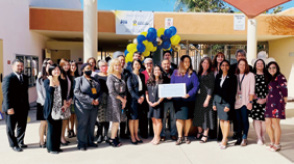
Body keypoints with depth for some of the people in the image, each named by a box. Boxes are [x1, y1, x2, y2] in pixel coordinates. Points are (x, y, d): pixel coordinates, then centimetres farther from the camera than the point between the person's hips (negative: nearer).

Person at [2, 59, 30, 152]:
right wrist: (9, 107, -22)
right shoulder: (8, 78, -12)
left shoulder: (25, 78, 9)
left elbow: (25, 91, 9)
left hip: (23, 107, 6)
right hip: (12, 108, -6)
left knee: (22, 126, 15)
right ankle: (14, 145, 26)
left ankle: (20, 142, 33)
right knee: (11, 128, 10)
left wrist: (26, 104, 6)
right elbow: (6, 94, -17)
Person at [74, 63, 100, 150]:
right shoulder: (79, 80, -1)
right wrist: (90, 100, -17)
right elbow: (77, 93, -13)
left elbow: (99, 91, 14)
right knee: (82, 125, 0)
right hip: (83, 106, -5)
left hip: (94, 106, 5)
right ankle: (81, 144, 11)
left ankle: (90, 141, 24)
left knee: (92, 125, 11)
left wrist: (97, 100, -8)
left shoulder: (94, 80, 16)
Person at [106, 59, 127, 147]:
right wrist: (121, 99, -8)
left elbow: (124, 89, 13)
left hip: (121, 101, 6)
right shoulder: (110, 77, -6)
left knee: (117, 121, 8)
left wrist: (124, 99, 0)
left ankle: (114, 137, 18)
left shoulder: (122, 76, 12)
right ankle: (112, 139, 8)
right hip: (114, 101, -6)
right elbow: (111, 91, -12)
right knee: (116, 121, -4)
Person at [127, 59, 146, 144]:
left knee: (137, 117, 10)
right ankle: (132, 137, 6)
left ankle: (136, 136, 18)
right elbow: (130, 89, -9)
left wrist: (142, 96, -4)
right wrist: (137, 98, -13)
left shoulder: (142, 76, 13)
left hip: (141, 98, 5)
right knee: (132, 117, -2)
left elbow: (144, 87, 13)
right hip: (133, 99, -5)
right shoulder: (130, 76, -4)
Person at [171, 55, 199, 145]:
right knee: (179, 118, 3)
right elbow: (171, 85, 6)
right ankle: (179, 137, 12)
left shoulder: (192, 74, -1)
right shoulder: (175, 73, 6)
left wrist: (189, 94, -20)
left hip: (188, 100, -1)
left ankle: (186, 136, 24)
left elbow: (196, 86, -7)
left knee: (188, 118, 8)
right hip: (177, 99, 1)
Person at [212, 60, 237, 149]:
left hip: (227, 101, -5)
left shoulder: (232, 77, -2)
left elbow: (233, 92, -8)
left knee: (226, 120, -4)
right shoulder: (218, 76, 12)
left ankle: (224, 141, 0)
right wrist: (214, 103, 9)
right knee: (221, 119, 7)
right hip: (219, 101, 5)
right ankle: (224, 138, 16)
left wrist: (229, 105, -15)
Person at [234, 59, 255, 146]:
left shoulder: (250, 75, 2)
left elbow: (252, 90, -2)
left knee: (244, 120, -5)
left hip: (245, 102, -3)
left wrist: (250, 102, -8)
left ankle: (244, 138, 7)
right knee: (238, 120, 4)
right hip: (236, 101, 3)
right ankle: (239, 138, 13)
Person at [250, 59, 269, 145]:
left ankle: (263, 136, 13)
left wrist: (265, 99, -5)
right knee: (256, 118, -4)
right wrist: (257, 99, -6)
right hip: (255, 100, -1)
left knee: (264, 118, 0)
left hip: (265, 100, 1)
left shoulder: (267, 76, 9)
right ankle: (259, 138, 1)